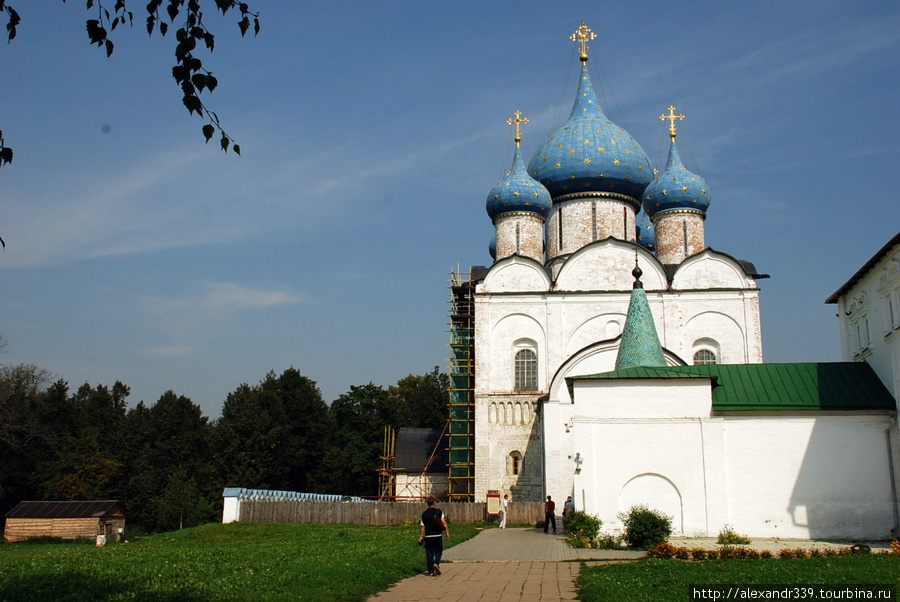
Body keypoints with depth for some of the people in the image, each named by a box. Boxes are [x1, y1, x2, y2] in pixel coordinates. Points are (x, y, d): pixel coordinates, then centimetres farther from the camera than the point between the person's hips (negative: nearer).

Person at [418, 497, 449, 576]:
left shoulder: (424, 514, 4)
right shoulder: (438, 511, -1)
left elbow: (422, 526, 5)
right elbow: (444, 522, -9)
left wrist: (421, 536, 11)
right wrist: (447, 532, -8)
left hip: (428, 536, 2)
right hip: (437, 535, -2)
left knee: (429, 554, 7)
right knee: (438, 551, 13)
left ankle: (431, 572, 6)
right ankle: (436, 564, -13)